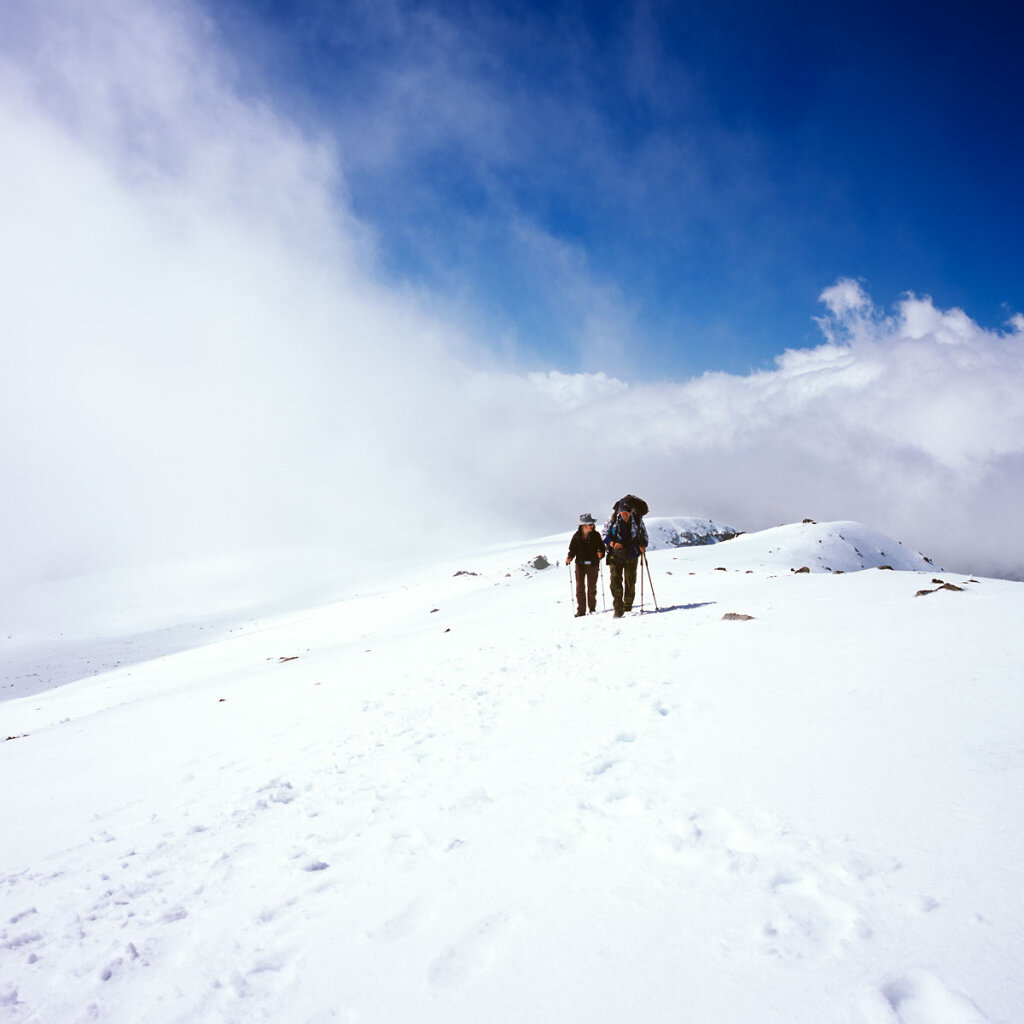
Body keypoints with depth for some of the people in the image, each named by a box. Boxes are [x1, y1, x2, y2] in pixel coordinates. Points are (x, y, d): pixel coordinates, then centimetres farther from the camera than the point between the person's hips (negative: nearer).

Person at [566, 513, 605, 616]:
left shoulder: (596, 535, 0)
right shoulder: (577, 536, -1)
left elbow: (601, 547, 3)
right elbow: (572, 549, 4)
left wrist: (600, 553, -18)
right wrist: (569, 557, -12)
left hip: (593, 565, 0)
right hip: (580, 564, 0)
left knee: (592, 588, 7)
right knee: (580, 587, -2)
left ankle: (592, 608, 21)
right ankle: (581, 610, 4)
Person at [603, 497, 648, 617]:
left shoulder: (637, 520, -4)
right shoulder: (614, 518, -7)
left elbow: (643, 535, 12)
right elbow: (605, 533, 2)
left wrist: (643, 545, -7)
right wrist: (612, 543, -15)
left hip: (631, 557, 1)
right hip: (615, 556, -1)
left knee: (630, 582, 11)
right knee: (615, 581, -12)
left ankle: (628, 606, 29)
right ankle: (618, 609, -10)